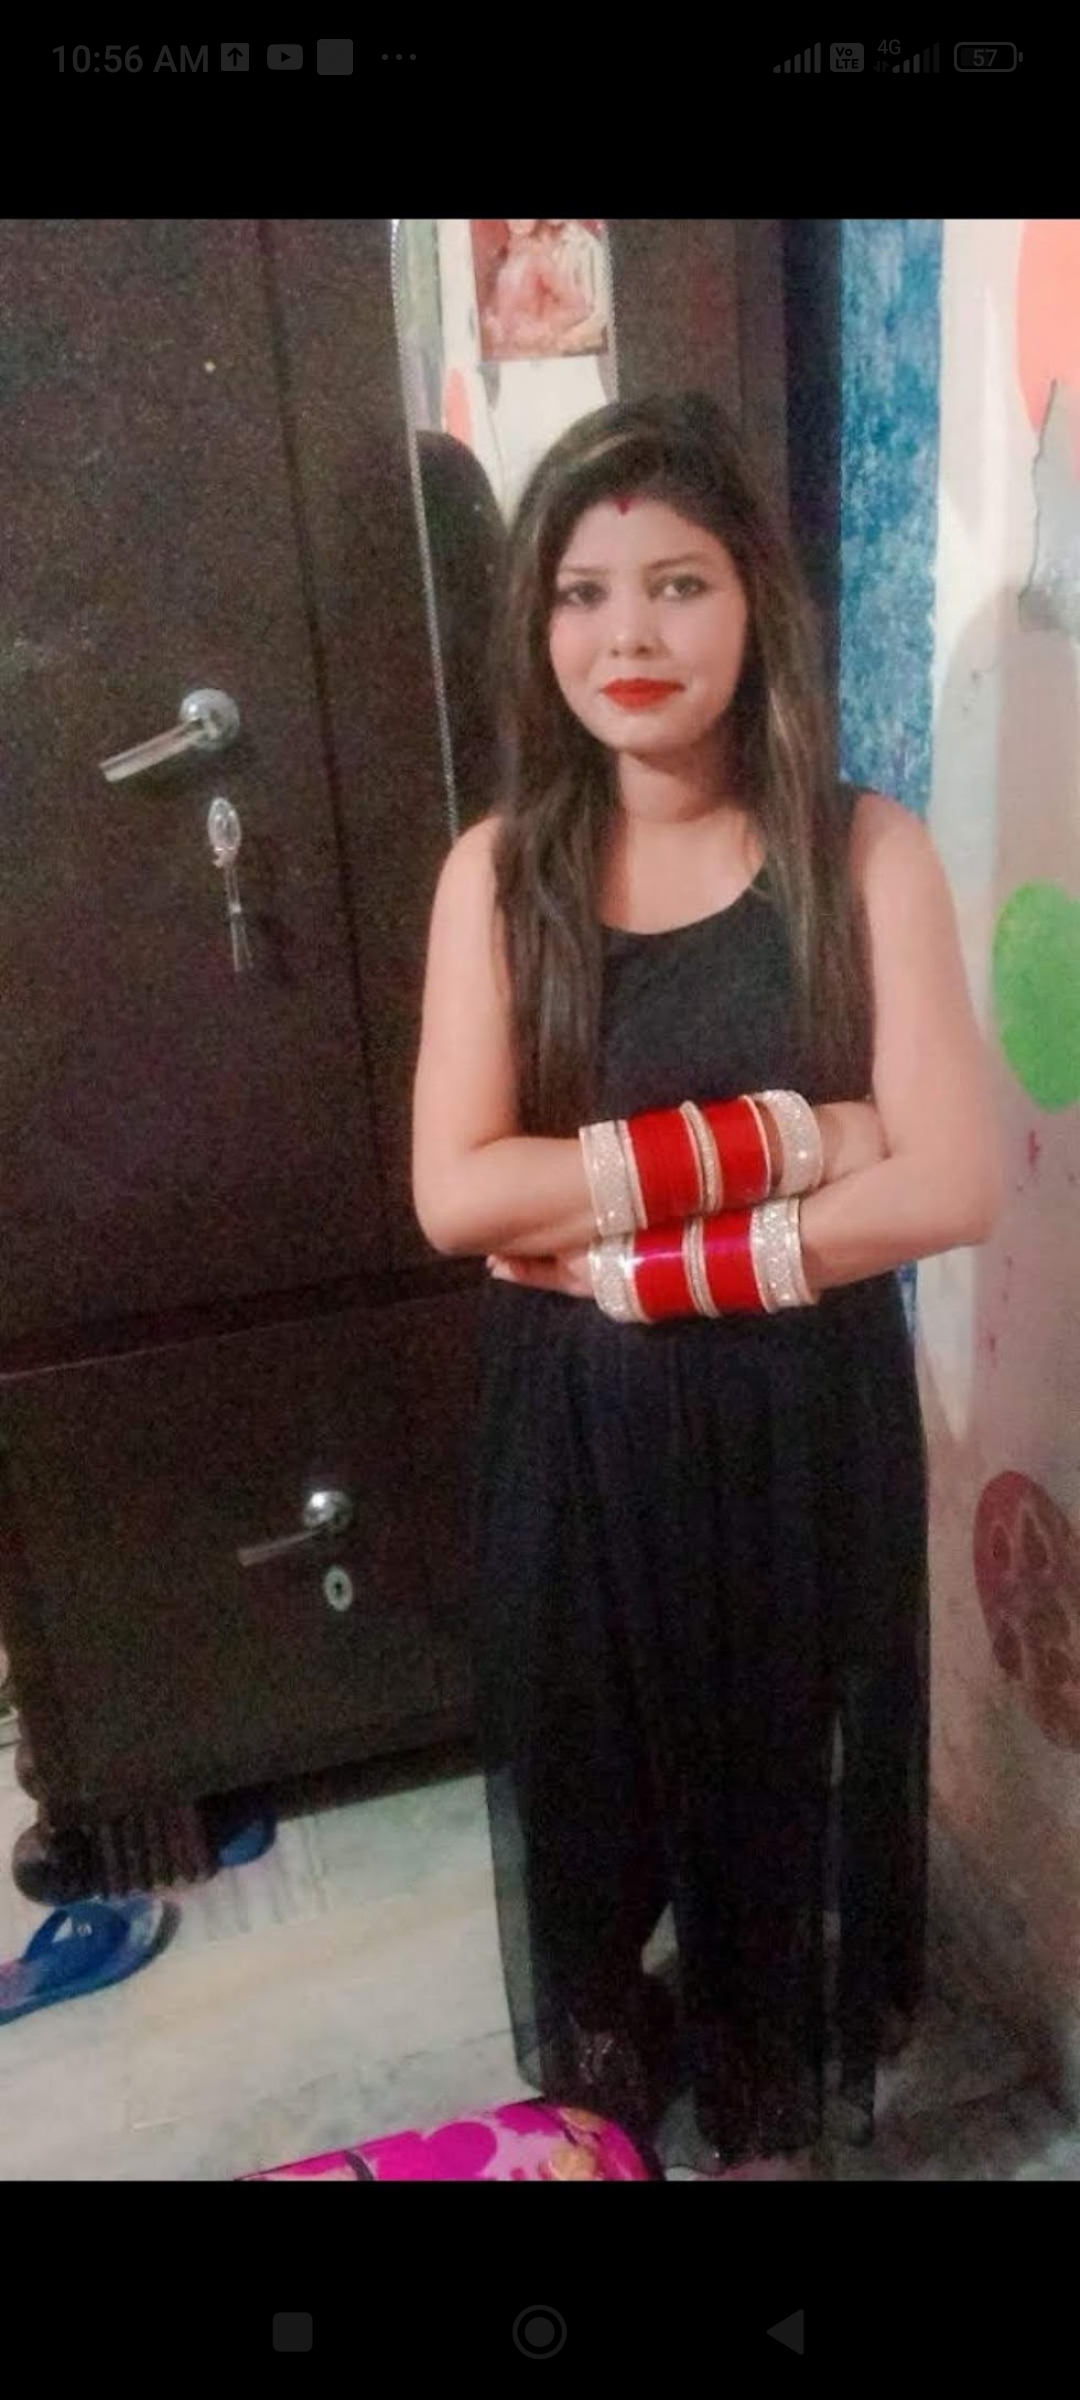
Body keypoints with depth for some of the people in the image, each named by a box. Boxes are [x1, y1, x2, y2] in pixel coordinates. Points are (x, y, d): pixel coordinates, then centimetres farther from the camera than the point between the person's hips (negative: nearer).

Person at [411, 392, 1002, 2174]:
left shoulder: (863, 851, -9)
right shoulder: (499, 870, -5)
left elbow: (951, 1185, -16)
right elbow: (456, 1194, -15)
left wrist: (629, 1249, -20)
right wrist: (777, 1139, -21)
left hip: (804, 1419, -1)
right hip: (579, 1428, 2)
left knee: (784, 1773, 19)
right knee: (591, 1774, 21)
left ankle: (773, 2097, 52)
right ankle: (601, 2079, 55)